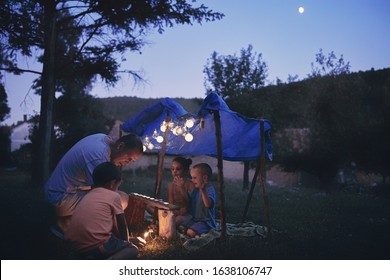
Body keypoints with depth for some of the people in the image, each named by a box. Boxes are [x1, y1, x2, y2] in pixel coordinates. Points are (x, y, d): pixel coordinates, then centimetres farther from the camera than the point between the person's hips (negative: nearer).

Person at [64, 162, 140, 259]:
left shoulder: (87, 196, 22)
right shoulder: (113, 196, 2)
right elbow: (122, 225, 10)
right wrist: (125, 243, 29)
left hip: (76, 249, 7)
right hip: (96, 247, -7)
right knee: (133, 250, 14)